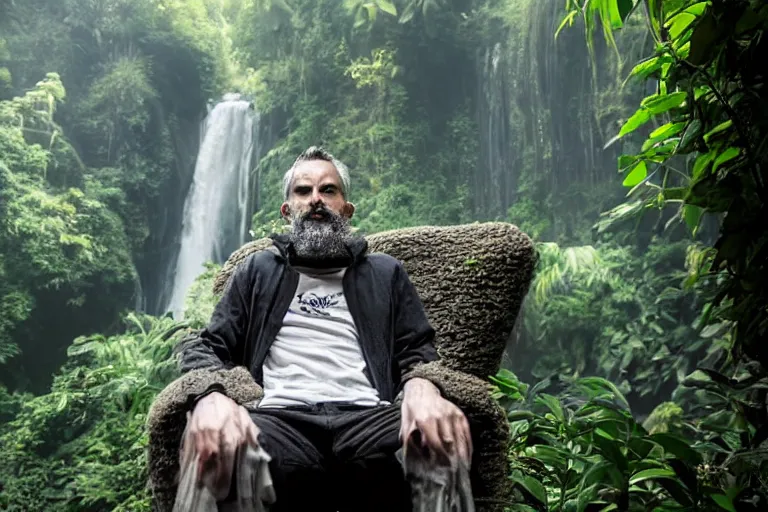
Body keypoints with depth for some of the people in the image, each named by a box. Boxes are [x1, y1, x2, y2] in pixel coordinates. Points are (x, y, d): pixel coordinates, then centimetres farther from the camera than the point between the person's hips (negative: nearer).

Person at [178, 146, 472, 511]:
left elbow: (418, 352, 15)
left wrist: (422, 387, -13)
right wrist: (212, 396, -12)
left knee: (439, 446, -35)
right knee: (224, 452, -39)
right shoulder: (258, 271, 25)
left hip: (367, 417, 1)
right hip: (281, 417, -1)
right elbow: (208, 347, 16)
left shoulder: (385, 273, 25)